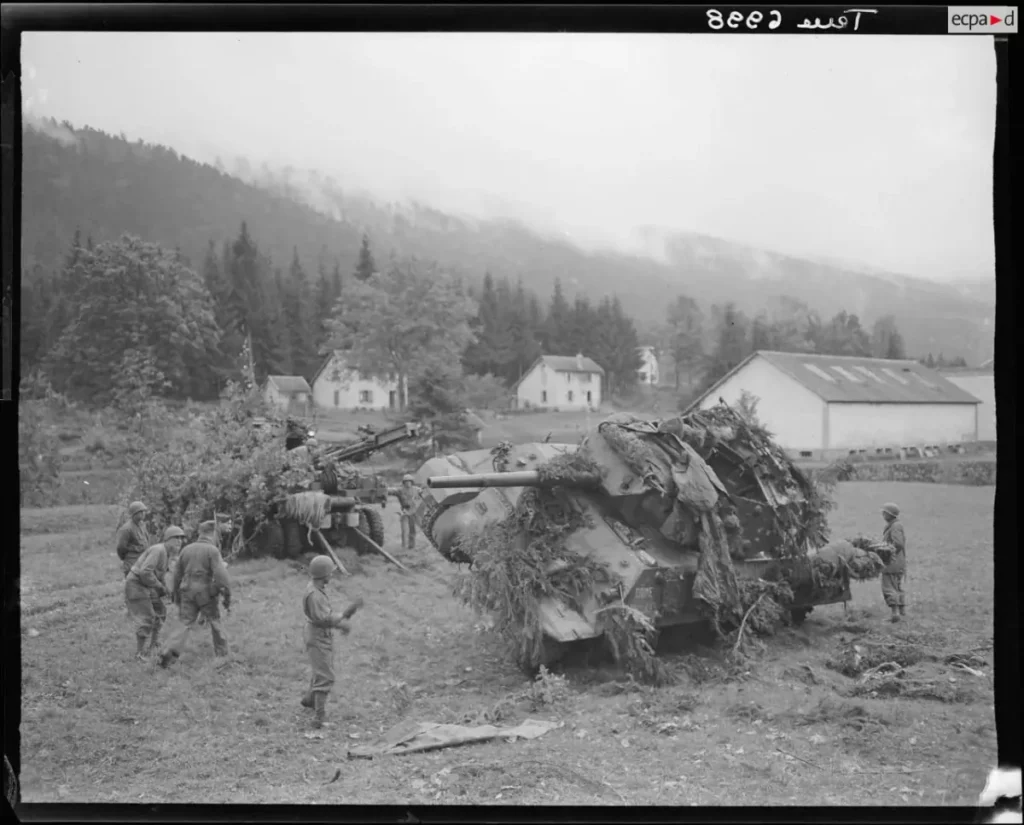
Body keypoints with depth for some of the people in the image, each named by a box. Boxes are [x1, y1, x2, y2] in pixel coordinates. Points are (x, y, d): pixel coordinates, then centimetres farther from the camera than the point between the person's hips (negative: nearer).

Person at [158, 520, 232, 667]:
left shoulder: (187, 549, 8)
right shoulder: (212, 550, -9)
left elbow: (177, 574, 15)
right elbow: (220, 575, -17)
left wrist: (175, 594, 26)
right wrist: (227, 596, -12)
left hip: (187, 592, 4)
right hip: (206, 593, -4)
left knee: (186, 625, 7)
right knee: (215, 623, 13)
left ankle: (170, 652, -11)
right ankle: (222, 654, 21)